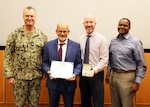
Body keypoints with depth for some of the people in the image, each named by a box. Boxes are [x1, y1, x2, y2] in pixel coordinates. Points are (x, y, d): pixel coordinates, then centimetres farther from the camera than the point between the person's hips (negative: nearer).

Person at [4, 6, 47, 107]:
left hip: (36, 76, 2)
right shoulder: (15, 34, -5)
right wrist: (9, 75, -7)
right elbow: (7, 55, -4)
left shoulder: (42, 35, 1)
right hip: (19, 77, -2)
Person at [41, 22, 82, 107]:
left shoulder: (76, 46, -1)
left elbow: (79, 63, 0)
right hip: (53, 82, 1)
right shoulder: (49, 45, 1)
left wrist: (75, 74, -17)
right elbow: (44, 62, 4)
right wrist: (48, 71, -14)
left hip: (69, 82, 0)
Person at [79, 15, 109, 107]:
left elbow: (104, 60, -11)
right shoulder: (80, 39, 5)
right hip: (83, 75, 4)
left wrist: (94, 70, -22)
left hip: (96, 74, -4)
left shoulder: (102, 39, -8)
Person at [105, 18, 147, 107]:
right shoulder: (113, 41, 9)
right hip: (113, 75, 5)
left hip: (127, 77, -5)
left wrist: (137, 82, -12)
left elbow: (141, 65, -8)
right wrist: (108, 74, 14)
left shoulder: (135, 42, -8)